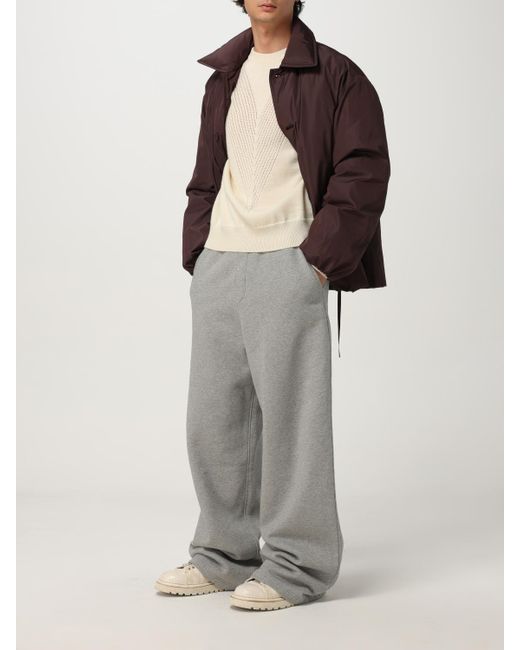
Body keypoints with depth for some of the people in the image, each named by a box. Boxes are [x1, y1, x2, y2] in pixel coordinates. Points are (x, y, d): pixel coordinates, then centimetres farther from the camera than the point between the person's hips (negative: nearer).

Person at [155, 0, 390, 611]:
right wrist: (196, 254, 10)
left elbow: (365, 171, -7)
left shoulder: (333, 74, 0)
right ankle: (224, 556, 21)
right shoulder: (222, 79, 19)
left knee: (288, 411, -5)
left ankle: (297, 565, 6)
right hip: (217, 264, 7)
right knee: (213, 415, 8)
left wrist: (319, 258, -12)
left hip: (287, 264, -6)